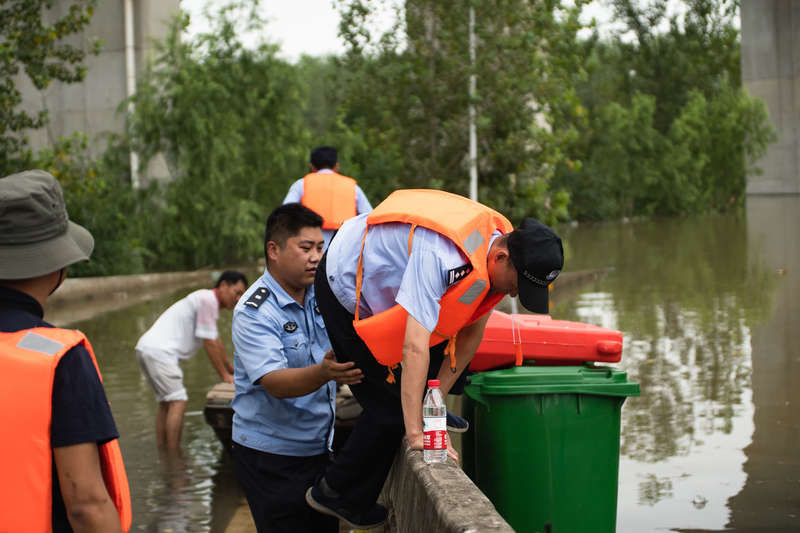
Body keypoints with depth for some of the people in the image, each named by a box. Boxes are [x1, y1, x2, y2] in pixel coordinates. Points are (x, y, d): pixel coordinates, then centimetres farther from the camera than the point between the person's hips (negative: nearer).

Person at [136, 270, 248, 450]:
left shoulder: (210, 301, 22)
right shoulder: (208, 300, -10)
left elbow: (217, 343, 32)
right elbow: (209, 344, -10)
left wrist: (233, 370, 35)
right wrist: (225, 376, -3)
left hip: (147, 349, 11)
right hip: (159, 351, -11)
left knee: (165, 404, 14)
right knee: (178, 402, -13)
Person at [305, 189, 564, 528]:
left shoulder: (502, 249, -14)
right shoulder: (440, 256, -41)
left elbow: (472, 332, -4)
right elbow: (415, 347, -45)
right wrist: (415, 433, -45)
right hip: (344, 286, -8)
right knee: (390, 408, -9)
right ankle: (335, 494, 8)